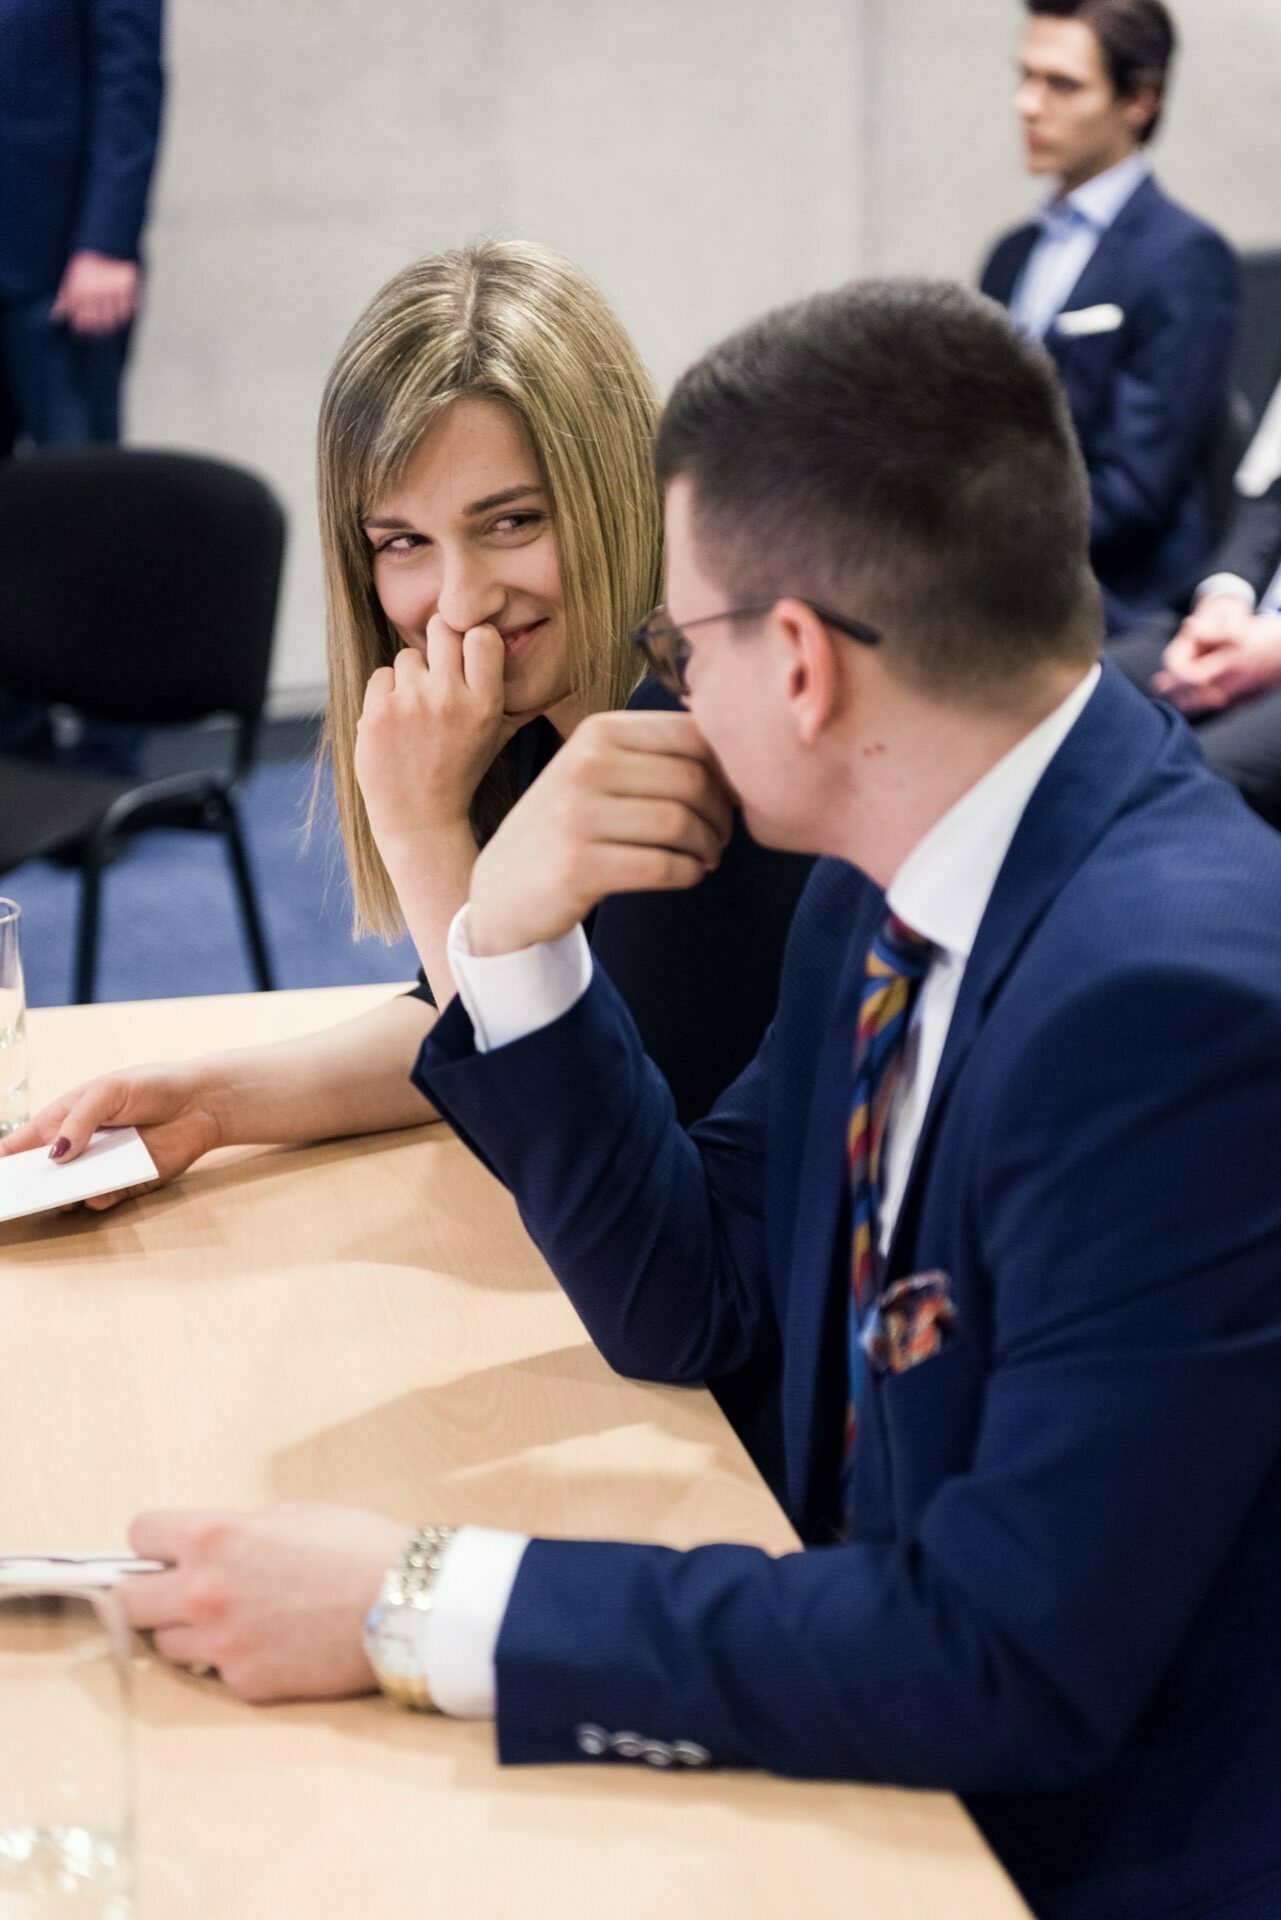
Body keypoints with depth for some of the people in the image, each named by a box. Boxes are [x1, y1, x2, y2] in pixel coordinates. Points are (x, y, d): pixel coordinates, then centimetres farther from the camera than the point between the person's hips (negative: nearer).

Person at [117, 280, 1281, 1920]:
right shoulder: (899, 880, -1)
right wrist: (513, 936, -8)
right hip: (898, 1773, 7)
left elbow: (1010, 1664, -28)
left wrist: (412, 1606, -24)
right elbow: (689, 1299, 6)